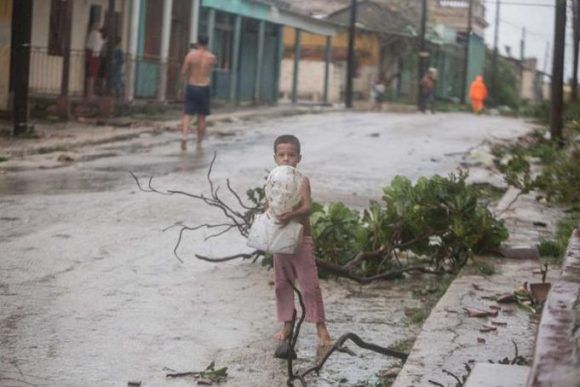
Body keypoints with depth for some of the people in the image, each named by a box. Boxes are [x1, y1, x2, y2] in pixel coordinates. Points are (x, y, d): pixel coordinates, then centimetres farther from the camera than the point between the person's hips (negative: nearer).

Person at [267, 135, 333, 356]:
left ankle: (320, 326, 1)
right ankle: (287, 325, 22)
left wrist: (290, 215, -38)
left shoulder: (302, 181, -8)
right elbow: (267, 206, 5)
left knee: (309, 284, -5)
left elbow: (307, 207, -21)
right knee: (282, 284, 11)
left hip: (301, 239, -5)